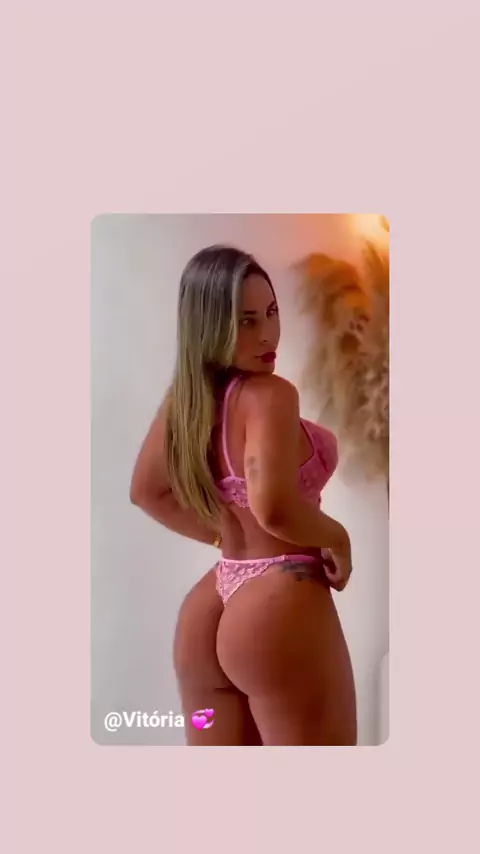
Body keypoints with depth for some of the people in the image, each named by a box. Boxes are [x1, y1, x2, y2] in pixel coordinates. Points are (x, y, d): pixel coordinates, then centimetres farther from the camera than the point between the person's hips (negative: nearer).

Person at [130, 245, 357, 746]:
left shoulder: (184, 395, 5)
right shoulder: (269, 394, -18)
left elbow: (146, 491, 16)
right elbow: (274, 508, -32)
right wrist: (337, 539, -13)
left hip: (211, 611, 8)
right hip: (281, 608, -8)